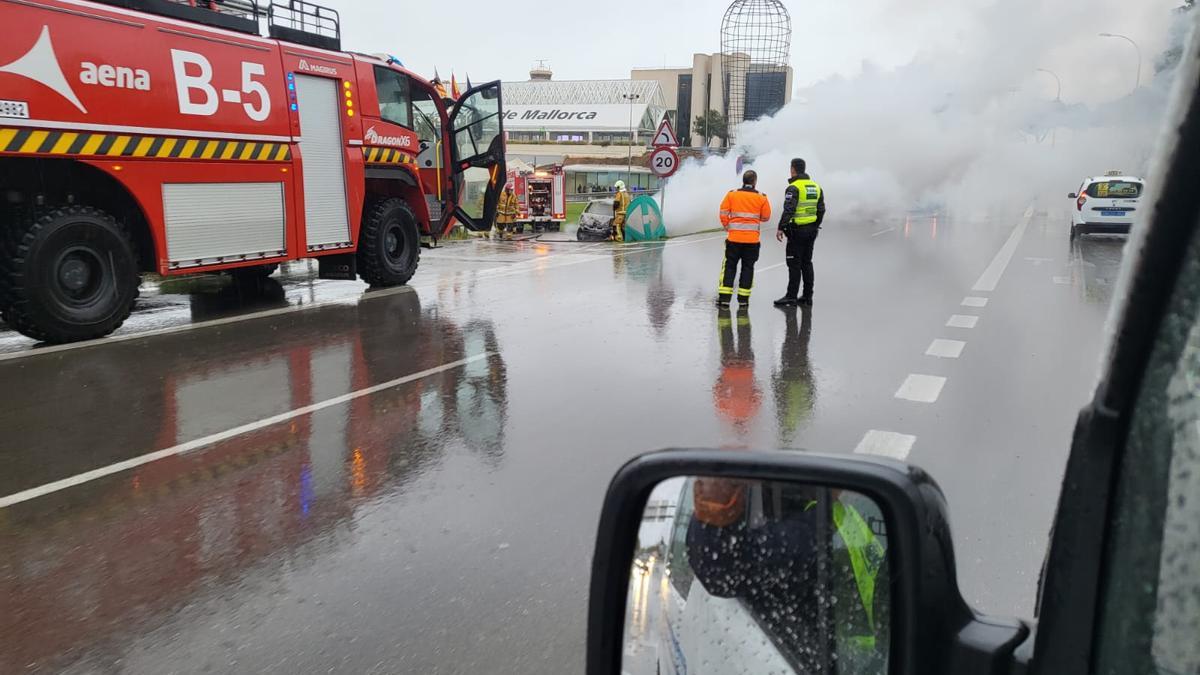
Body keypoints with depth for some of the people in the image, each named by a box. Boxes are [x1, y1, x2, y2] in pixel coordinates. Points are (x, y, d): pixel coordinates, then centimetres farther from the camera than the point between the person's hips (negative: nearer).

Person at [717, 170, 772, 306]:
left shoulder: (731, 195, -1)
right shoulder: (761, 198, -1)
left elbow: (723, 213, -1)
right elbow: (766, 217, 5)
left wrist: (727, 227, 14)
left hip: (734, 238, 0)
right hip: (752, 239, 0)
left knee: (730, 266, 6)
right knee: (748, 267, 10)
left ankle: (724, 297, 0)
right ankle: (743, 298, 11)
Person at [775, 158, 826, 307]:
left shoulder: (794, 187, -13)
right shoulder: (816, 186, 12)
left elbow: (788, 210, -21)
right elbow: (821, 210, 15)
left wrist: (781, 228, -19)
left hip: (797, 230, -7)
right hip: (811, 230, 8)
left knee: (794, 264, -4)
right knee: (807, 263, 13)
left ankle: (791, 296, -3)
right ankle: (807, 296, 15)